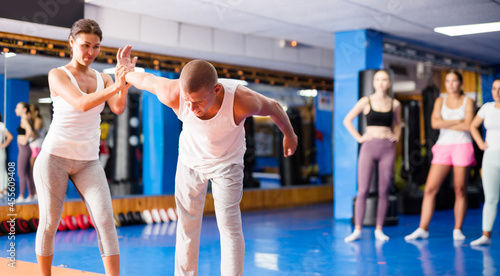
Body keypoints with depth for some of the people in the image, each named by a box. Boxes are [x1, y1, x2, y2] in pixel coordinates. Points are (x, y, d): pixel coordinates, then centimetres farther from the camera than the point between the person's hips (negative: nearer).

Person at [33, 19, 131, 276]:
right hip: (54, 157, -3)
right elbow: (81, 104, -25)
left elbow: (118, 108, -11)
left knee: (106, 222, -10)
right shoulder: (57, 75, -7)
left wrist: (122, 84, -31)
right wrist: (117, 87, -39)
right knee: (49, 224, 2)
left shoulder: (103, 78, 7)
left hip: (88, 162, 4)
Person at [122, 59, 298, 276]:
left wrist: (289, 135, 4)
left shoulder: (242, 101, -38)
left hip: (227, 162, -2)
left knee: (228, 224, -9)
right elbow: (145, 79, -12)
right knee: (187, 224, 7)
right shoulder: (172, 95, -35)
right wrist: (125, 74, 11)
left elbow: (274, 107, -15)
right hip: (190, 160, 2)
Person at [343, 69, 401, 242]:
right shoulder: (366, 101, 3)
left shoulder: (395, 104, 9)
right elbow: (347, 120, 7)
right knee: (363, 190, -4)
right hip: (369, 147, -2)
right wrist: (358, 137, -1)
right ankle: (357, 230, 1)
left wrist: (396, 136, 7)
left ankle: (379, 230, 11)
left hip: (387, 148, 2)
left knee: (384, 191, 3)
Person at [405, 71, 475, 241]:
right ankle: (423, 229, -3)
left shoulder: (467, 101, 6)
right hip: (443, 147, 2)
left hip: (462, 146, -2)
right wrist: (457, 121, -7)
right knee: (430, 189, -6)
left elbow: (467, 126, -9)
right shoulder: (440, 101, 11)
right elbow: (435, 123, -5)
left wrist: (445, 124, -4)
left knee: (460, 190, -1)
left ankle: (458, 229, 10)